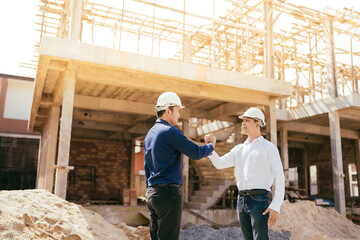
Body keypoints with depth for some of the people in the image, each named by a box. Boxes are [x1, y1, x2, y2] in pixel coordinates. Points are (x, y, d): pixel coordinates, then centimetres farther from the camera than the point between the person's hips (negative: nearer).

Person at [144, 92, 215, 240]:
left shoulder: (149, 134, 17)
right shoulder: (170, 131, -12)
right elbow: (196, 153, -10)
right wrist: (210, 147, 10)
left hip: (151, 193, 9)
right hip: (168, 192, -9)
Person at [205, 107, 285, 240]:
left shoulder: (269, 148, 1)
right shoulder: (239, 149, 18)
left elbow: (280, 177, -6)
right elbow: (219, 163, 10)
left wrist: (276, 206, -16)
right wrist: (210, 146, -8)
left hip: (259, 199, -6)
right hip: (242, 200, 6)